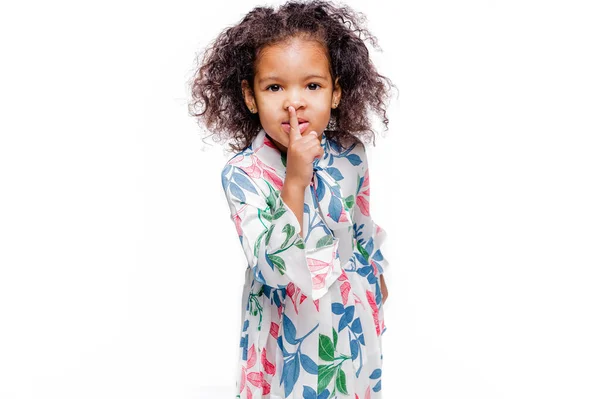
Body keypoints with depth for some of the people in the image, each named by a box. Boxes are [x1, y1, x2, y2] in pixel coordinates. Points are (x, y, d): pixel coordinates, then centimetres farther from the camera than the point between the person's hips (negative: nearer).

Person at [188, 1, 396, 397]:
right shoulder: (243, 174, -24)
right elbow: (274, 267, -33)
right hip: (288, 322, -3)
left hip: (353, 312, 4)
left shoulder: (350, 153, -12)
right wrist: (295, 182, -40)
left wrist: (377, 272, 21)